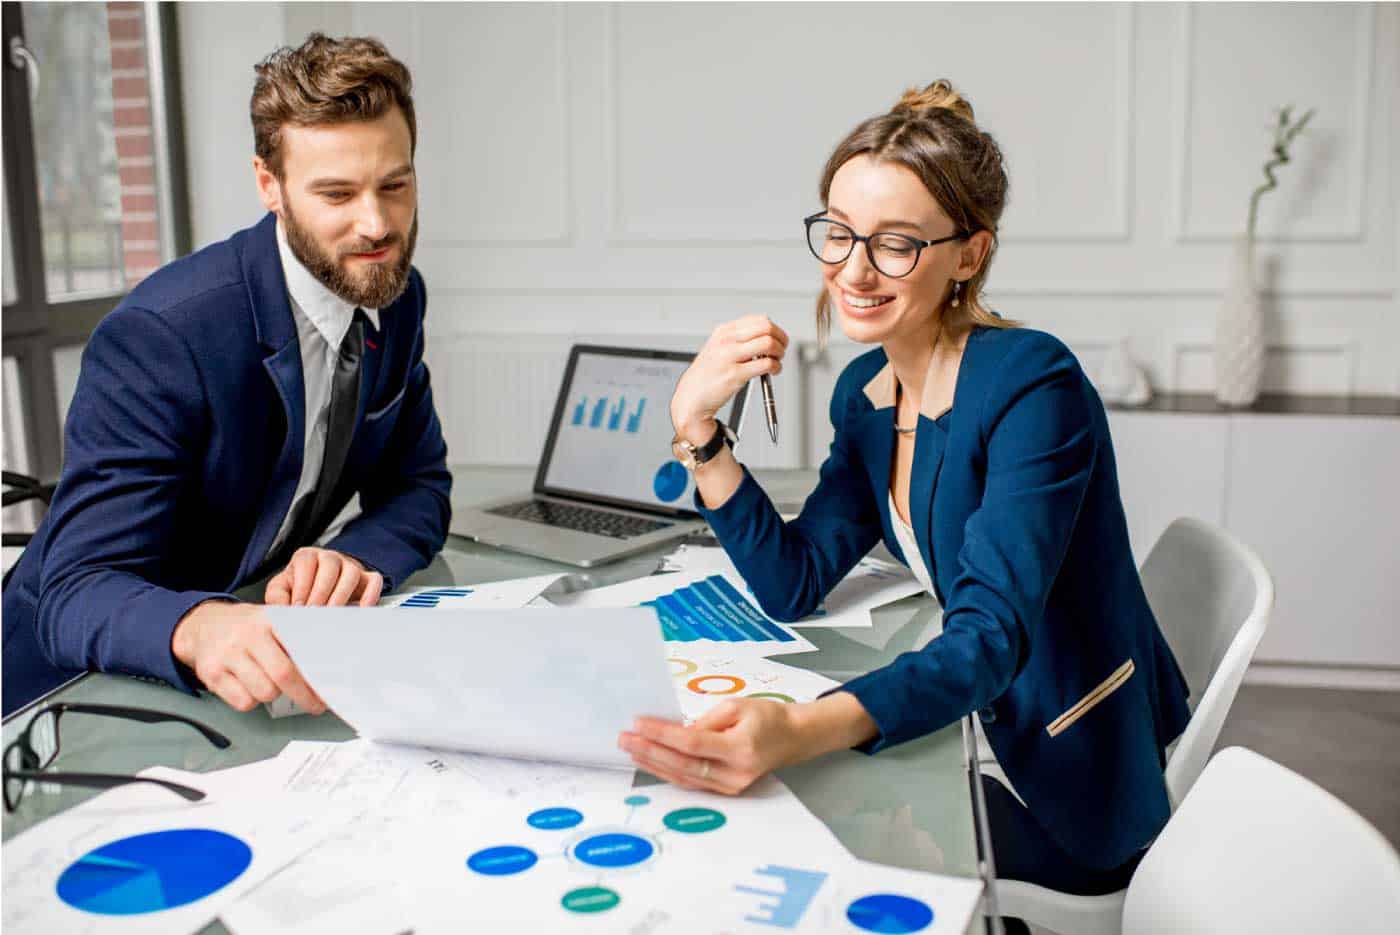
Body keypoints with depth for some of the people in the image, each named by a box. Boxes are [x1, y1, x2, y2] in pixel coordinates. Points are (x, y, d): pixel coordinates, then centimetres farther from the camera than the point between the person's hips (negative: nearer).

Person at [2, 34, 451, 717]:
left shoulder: (396, 295, -5)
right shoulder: (154, 337, -25)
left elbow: (418, 486, 2)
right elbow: (77, 594, -27)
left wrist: (350, 558, -21)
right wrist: (196, 626, -49)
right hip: (82, 684, -3)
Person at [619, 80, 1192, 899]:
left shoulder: (1033, 388, -23)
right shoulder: (868, 390, 1)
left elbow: (992, 637, -33)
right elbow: (792, 587, -2)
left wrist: (803, 730, -50)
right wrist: (695, 424, -13)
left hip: (1077, 796, -6)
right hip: (993, 735, 7)